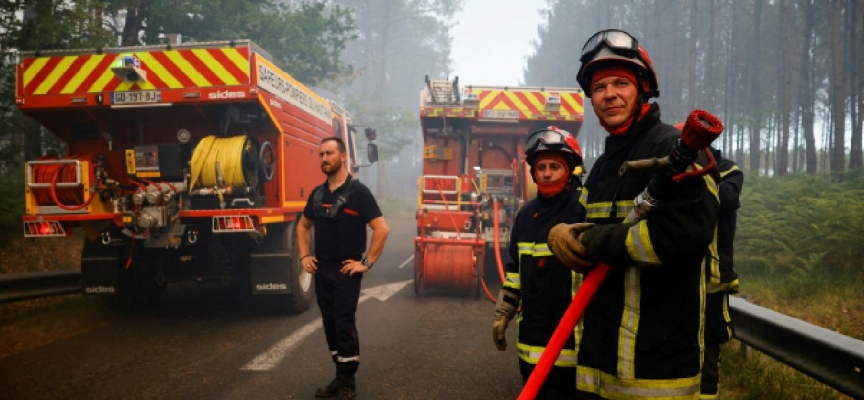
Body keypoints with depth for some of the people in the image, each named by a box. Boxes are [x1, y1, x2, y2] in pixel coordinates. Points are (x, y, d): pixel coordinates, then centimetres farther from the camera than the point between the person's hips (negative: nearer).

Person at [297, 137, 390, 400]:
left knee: (345, 325, -4)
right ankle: (340, 377, 22)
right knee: (330, 324, 11)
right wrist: (304, 255, 11)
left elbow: (382, 229, -16)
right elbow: (303, 226, 24)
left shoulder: (358, 191, -11)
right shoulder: (317, 193, 9)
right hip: (321, 270, 6)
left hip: (346, 271, -6)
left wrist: (366, 263, -16)